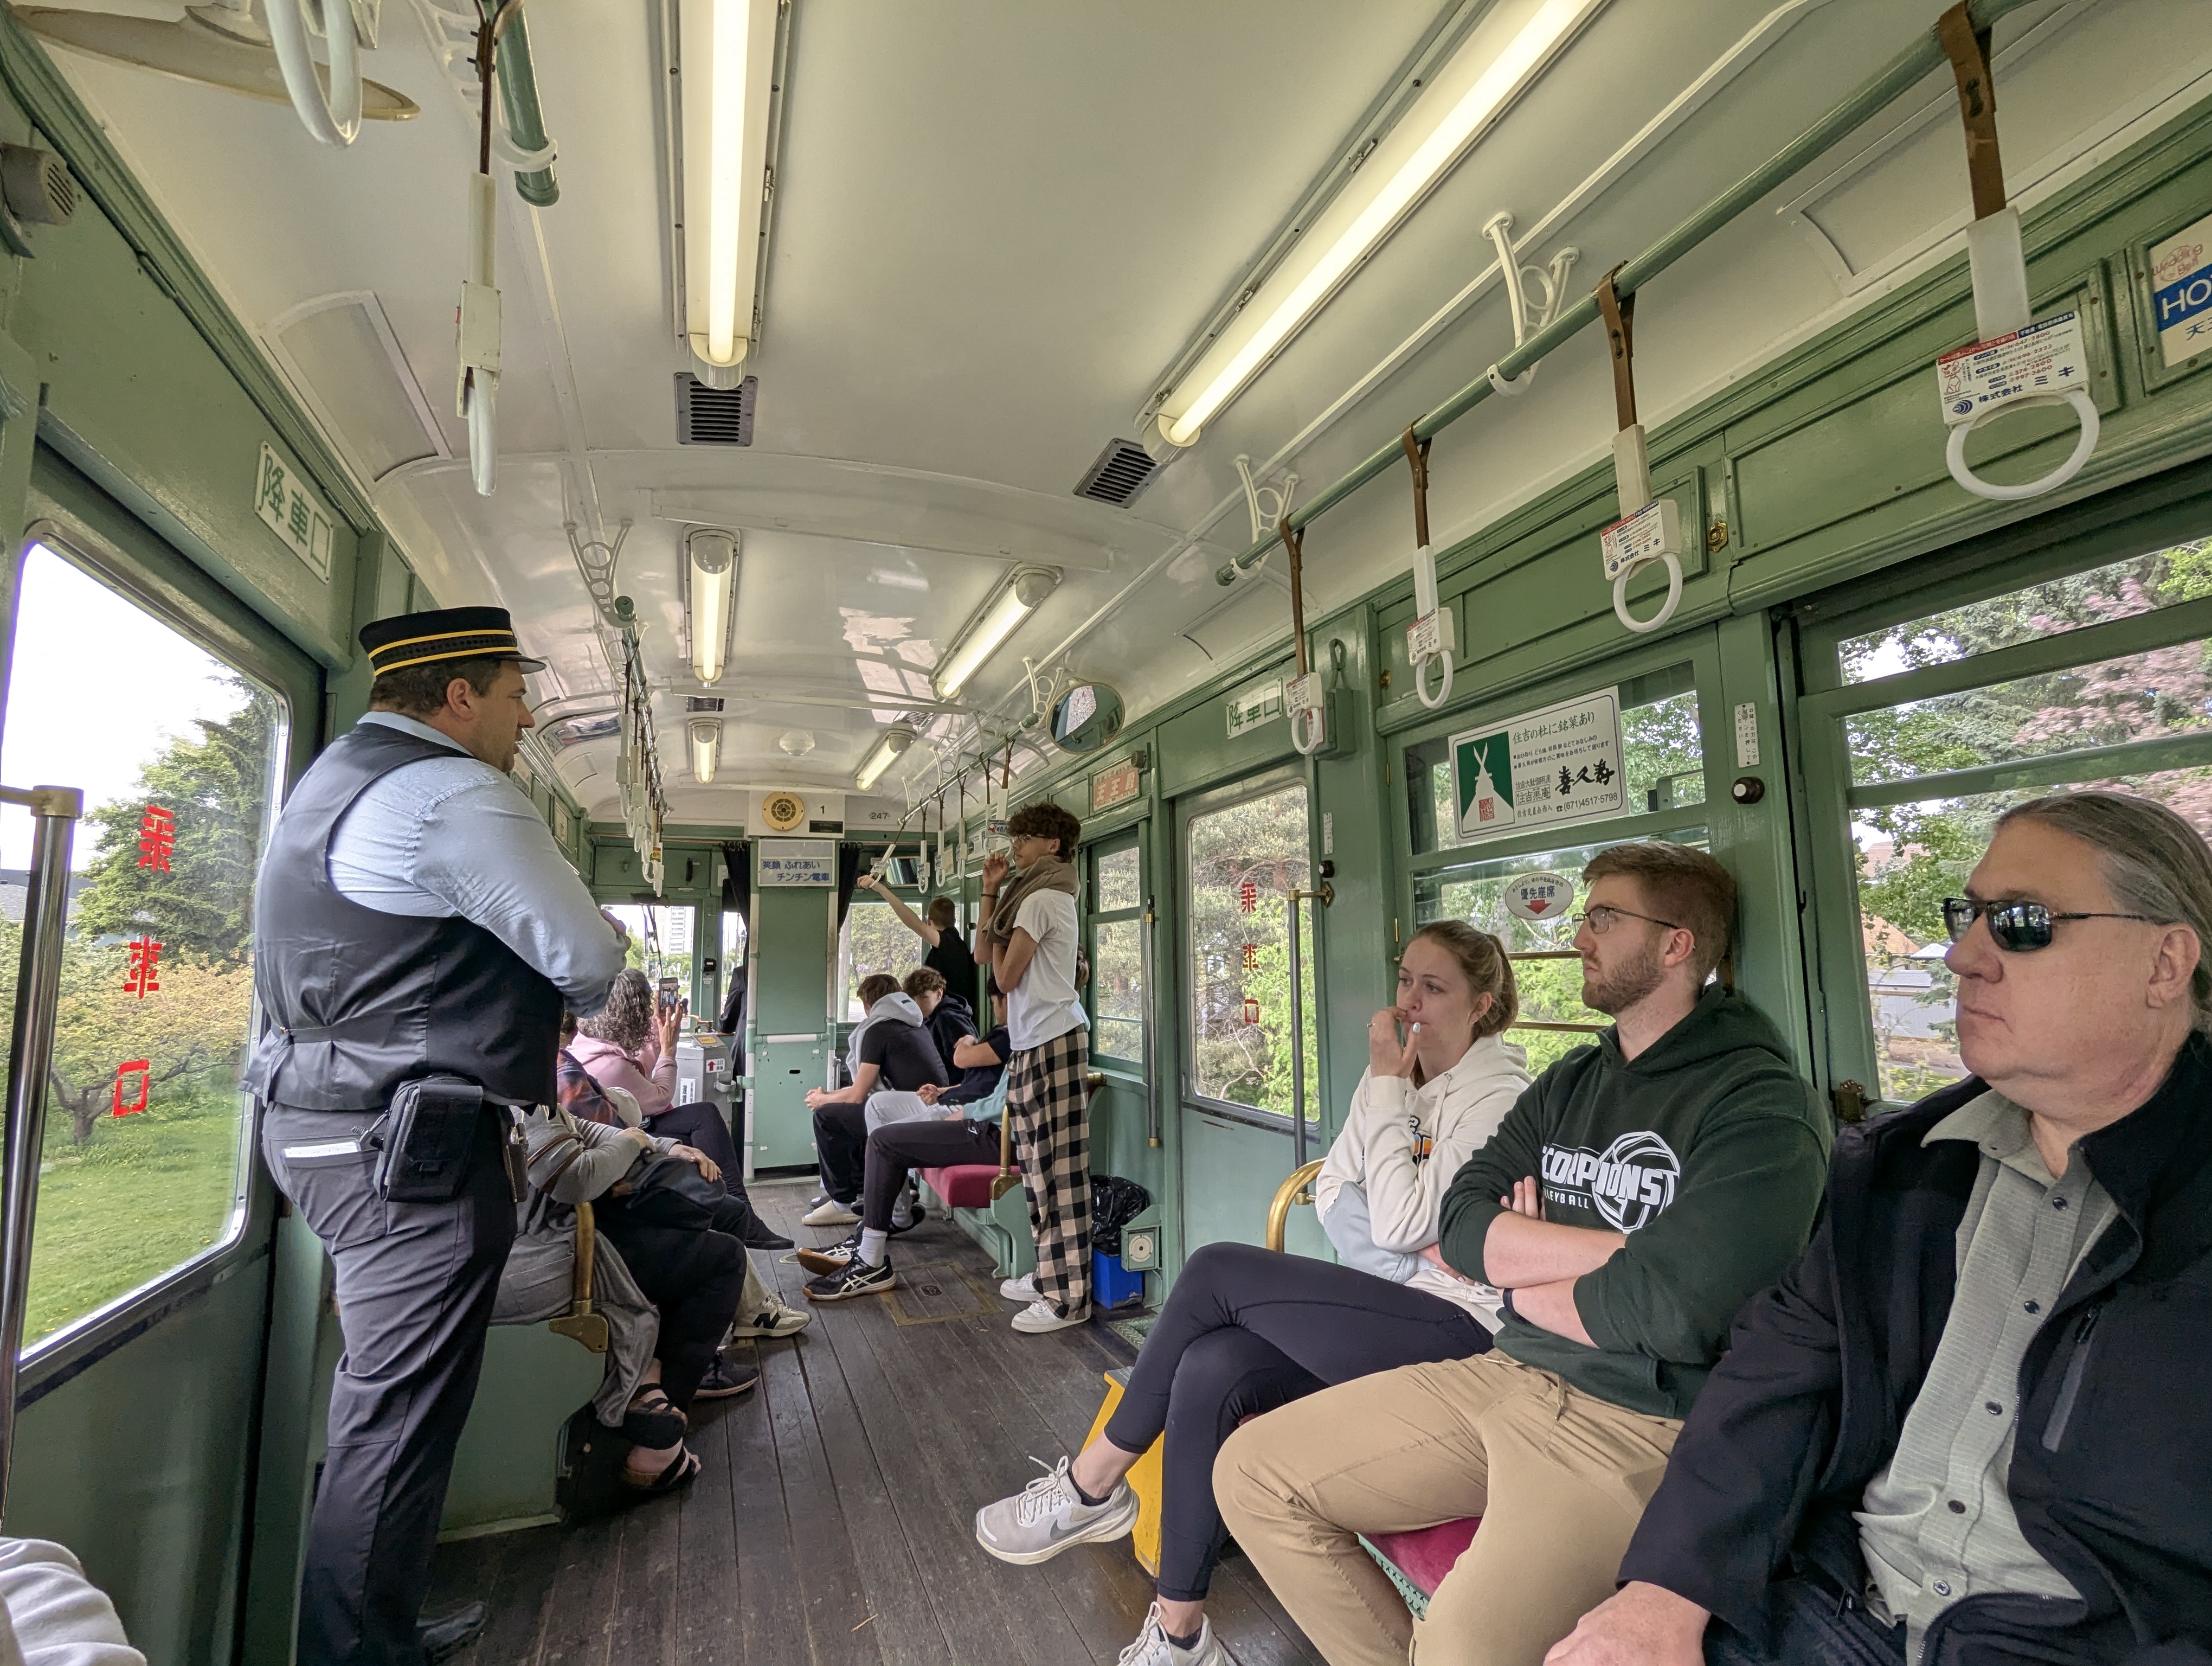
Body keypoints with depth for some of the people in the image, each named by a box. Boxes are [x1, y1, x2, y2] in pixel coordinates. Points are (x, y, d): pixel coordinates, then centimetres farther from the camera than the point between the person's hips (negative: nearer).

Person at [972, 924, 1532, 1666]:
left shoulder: (1499, 1094, -13)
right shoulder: (1398, 1076, 11)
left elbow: (1399, 1225, -19)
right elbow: (1333, 1191, 11)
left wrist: (1386, 1088, -16)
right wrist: (1393, 1248, -9)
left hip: (1458, 1327, -7)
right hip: (1387, 1310, 7)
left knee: (1217, 1270, -20)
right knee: (1209, 1371, -19)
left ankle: (1095, 1485, -4)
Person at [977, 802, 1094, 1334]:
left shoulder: (1042, 899, -11)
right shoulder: (1040, 894, 21)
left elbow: (1005, 975, -12)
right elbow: (981, 953, 19)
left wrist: (999, 937, 6)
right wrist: (991, 891, 13)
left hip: (1051, 1041, -10)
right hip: (1036, 1041, 10)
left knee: (1056, 1169, -7)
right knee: (1044, 1167, 13)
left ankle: (1068, 1299, -2)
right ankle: (1053, 1275, 22)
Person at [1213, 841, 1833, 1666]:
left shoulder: (1762, 1106, -10)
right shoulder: (1571, 1082, 12)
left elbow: (1671, 1308, -22)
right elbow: (1462, 1224, 2)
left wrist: (1518, 1264, -5)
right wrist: (1623, 1247, -12)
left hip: (1637, 1426, -6)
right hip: (1505, 1376, 7)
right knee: (1250, 1473, 2)